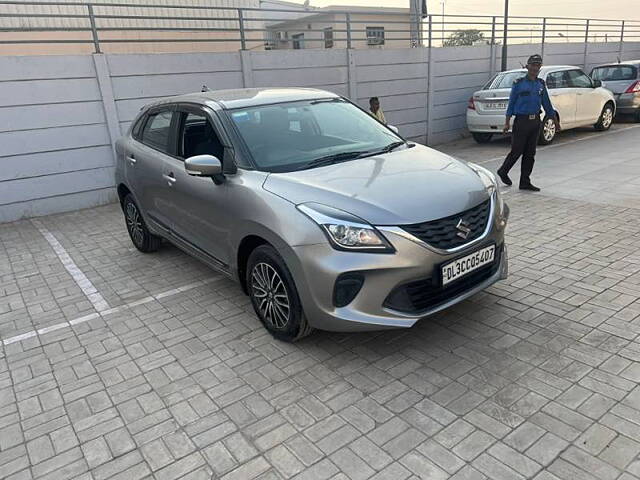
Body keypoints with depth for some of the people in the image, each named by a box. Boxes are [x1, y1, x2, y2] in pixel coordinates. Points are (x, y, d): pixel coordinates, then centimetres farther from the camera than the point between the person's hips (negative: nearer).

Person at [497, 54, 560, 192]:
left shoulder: (541, 84, 11)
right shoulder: (519, 83, -3)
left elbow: (547, 104, 16)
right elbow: (511, 103, -3)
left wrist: (556, 121, 17)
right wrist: (507, 123, -9)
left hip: (535, 122, 5)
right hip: (521, 121, -5)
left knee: (530, 153, 5)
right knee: (517, 151, -3)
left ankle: (525, 182, 10)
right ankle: (503, 171, 21)